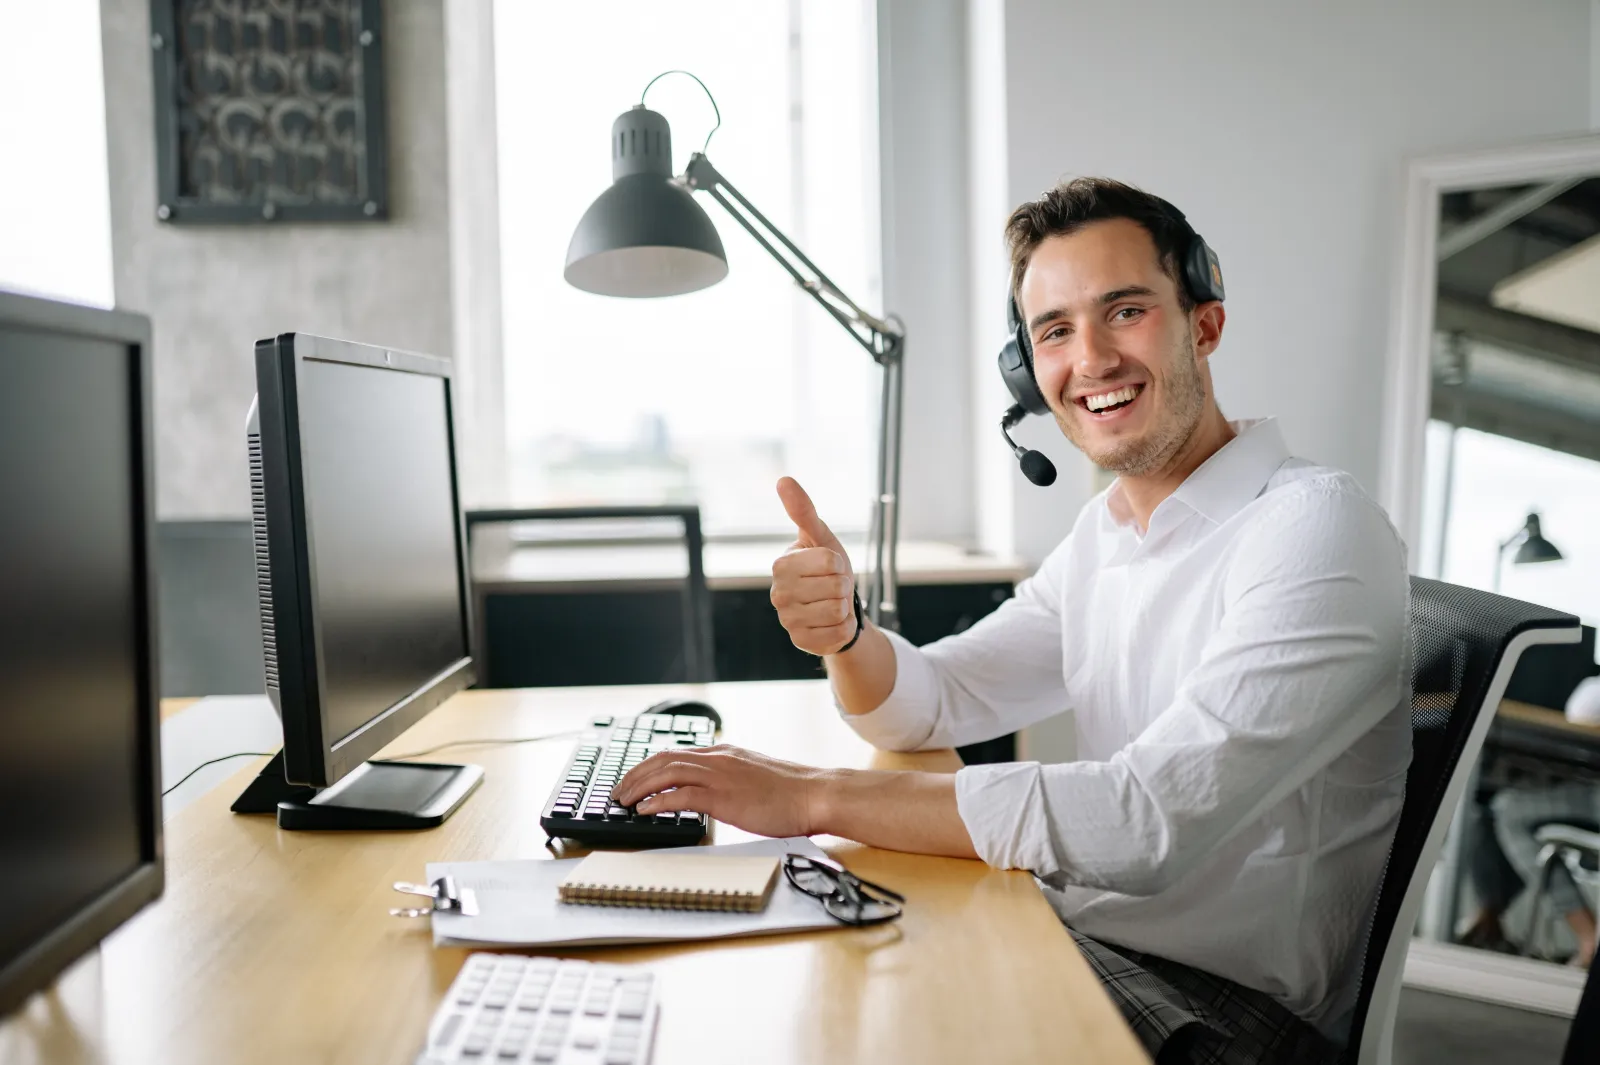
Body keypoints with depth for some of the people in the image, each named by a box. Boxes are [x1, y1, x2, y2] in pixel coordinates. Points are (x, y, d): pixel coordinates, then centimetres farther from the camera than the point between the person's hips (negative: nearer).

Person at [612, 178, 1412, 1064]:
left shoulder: (1314, 530, -20)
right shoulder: (1107, 532, 8)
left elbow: (1147, 820, -30)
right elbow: (925, 707, 7)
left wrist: (814, 796, -29)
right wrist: (842, 630, -16)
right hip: (1084, 934, 7)